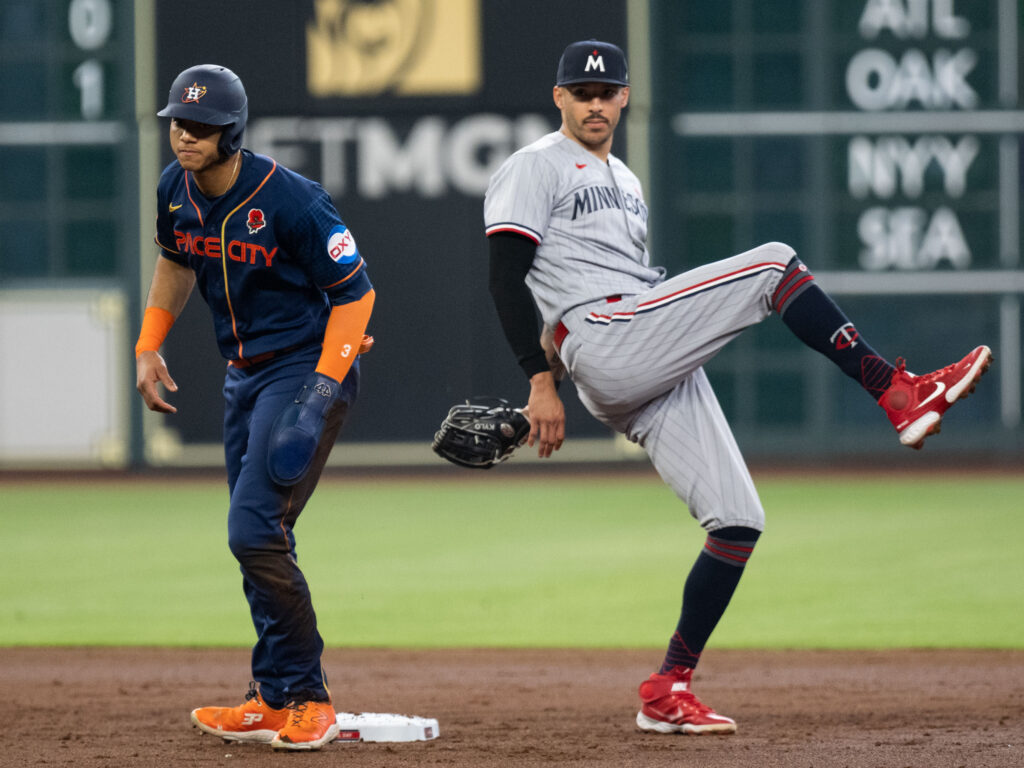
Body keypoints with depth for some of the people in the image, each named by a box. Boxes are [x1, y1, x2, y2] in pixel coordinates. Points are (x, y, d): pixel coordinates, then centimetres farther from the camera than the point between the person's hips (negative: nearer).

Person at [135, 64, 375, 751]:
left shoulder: (290, 200, -22)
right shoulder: (176, 191, 0)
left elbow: (355, 290, -17)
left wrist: (322, 390, -24)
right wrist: (147, 348, 16)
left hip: (309, 367, -8)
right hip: (244, 376, 8)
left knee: (255, 531, -16)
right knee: (257, 539, 10)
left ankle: (308, 699, -6)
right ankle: (273, 700, 18)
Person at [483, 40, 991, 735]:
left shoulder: (626, 182, 29)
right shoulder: (535, 169, 3)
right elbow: (507, 279, -7)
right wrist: (542, 383, -16)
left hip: (656, 375, 9)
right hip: (602, 347, -9)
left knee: (738, 520, -1)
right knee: (773, 263, -18)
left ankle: (668, 692, 1)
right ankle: (901, 393, -18)